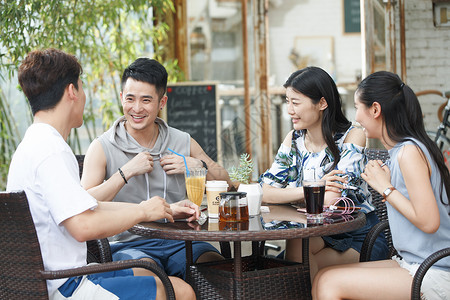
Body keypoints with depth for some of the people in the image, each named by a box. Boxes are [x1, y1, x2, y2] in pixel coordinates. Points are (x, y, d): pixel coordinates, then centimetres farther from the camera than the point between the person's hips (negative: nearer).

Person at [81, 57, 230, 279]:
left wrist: (198, 166, 0)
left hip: (179, 242, 3)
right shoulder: (102, 148, 0)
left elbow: (226, 184, 19)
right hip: (128, 244, -3)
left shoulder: (183, 143, 11)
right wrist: (127, 172, -15)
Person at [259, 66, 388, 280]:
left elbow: (333, 199, -21)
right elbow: (265, 192, -6)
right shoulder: (294, 140, 5)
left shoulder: (352, 136, -11)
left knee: (296, 244, -27)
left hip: (360, 237, -4)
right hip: (319, 235, 4)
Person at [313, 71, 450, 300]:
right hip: (410, 264, 9)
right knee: (322, 279, 0)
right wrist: (381, 180, 6)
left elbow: (428, 221, -22)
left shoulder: (409, 152, -17)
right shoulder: (400, 150, 12)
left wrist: (385, 187, -13)